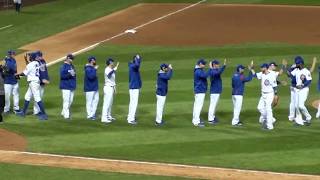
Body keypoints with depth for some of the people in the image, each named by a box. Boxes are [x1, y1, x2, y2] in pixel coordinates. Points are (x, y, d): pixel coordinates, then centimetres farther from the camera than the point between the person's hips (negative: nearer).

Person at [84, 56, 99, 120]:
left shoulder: (93, 68, 14)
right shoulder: (88, 69, -17)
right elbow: (91, 76, -31)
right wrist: (95, 69, -26)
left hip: (95, 88, 10)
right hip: (90, 88, -10)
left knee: (96, 100, 12)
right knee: (89, 101, -3)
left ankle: (93, 113, 20)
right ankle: (89, 115, 2)